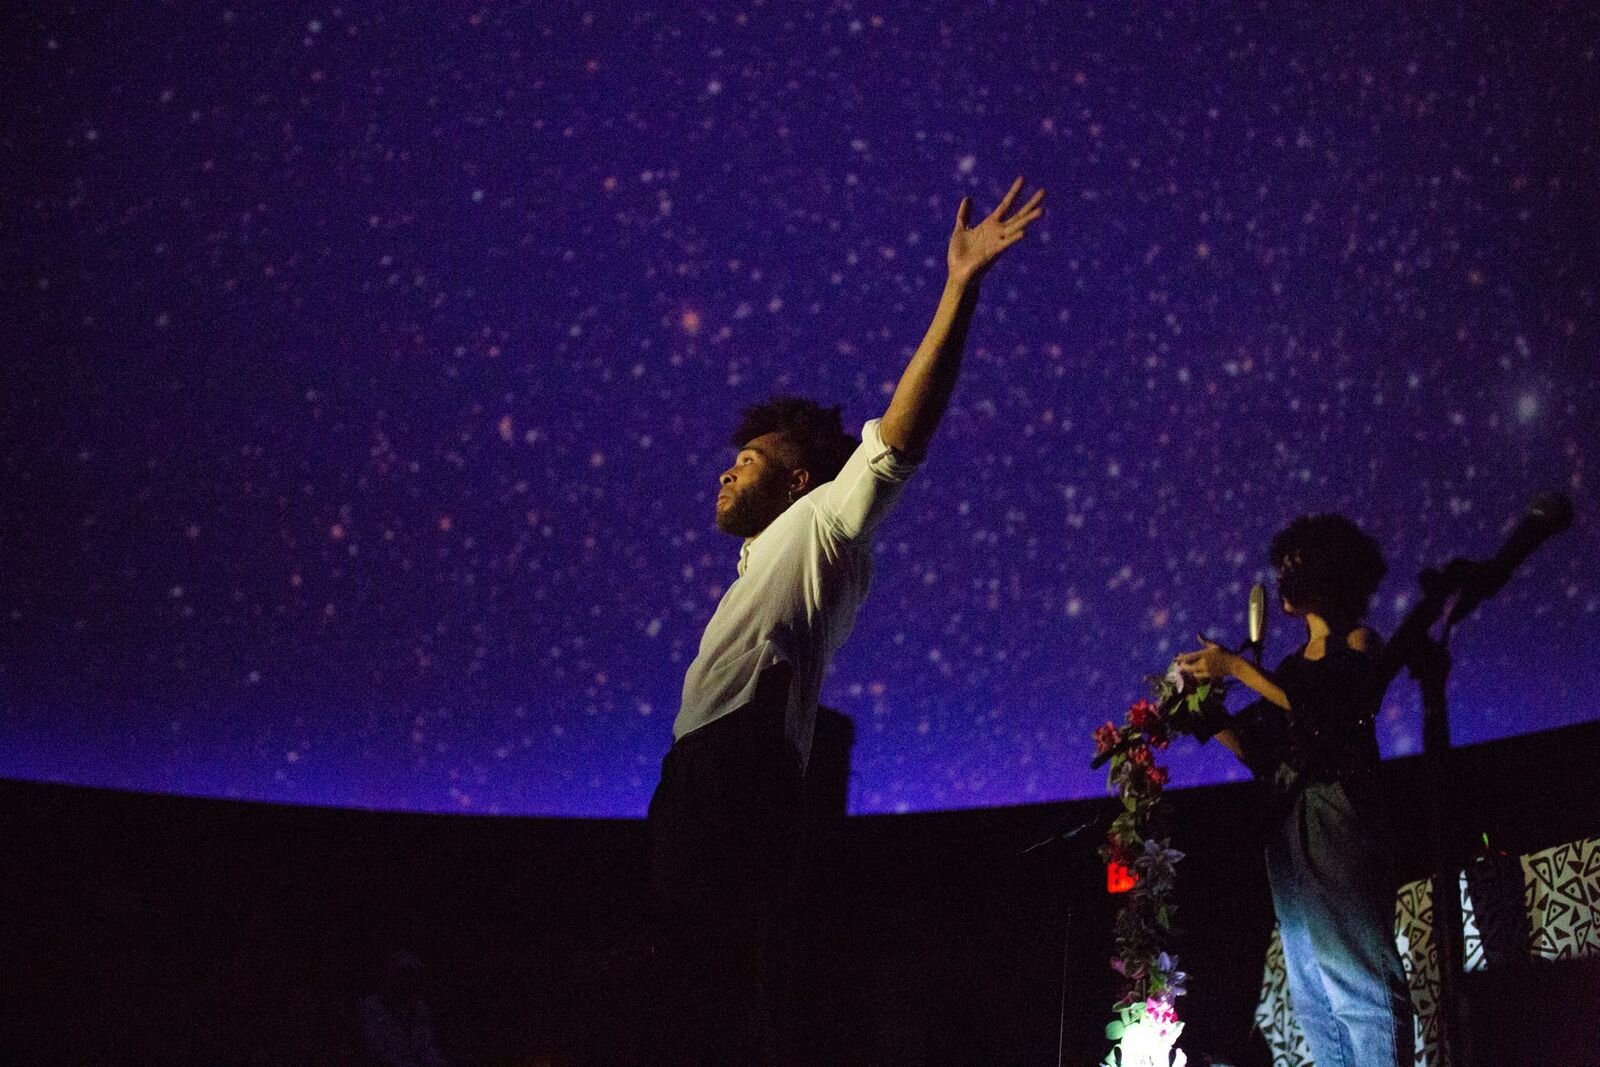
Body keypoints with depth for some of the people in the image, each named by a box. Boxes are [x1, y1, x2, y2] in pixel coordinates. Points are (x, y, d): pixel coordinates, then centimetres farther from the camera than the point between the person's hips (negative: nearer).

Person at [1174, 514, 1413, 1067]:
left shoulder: (1359, 642, 4)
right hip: (1288, 824, 7)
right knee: (1313, 996, 4)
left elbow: (1326, 705, -15)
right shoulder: (1295, 663, 21)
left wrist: (1236, 667, -13)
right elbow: (1261, 751, 15)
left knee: (1355, 976, -13)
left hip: (1336, 816, -7)